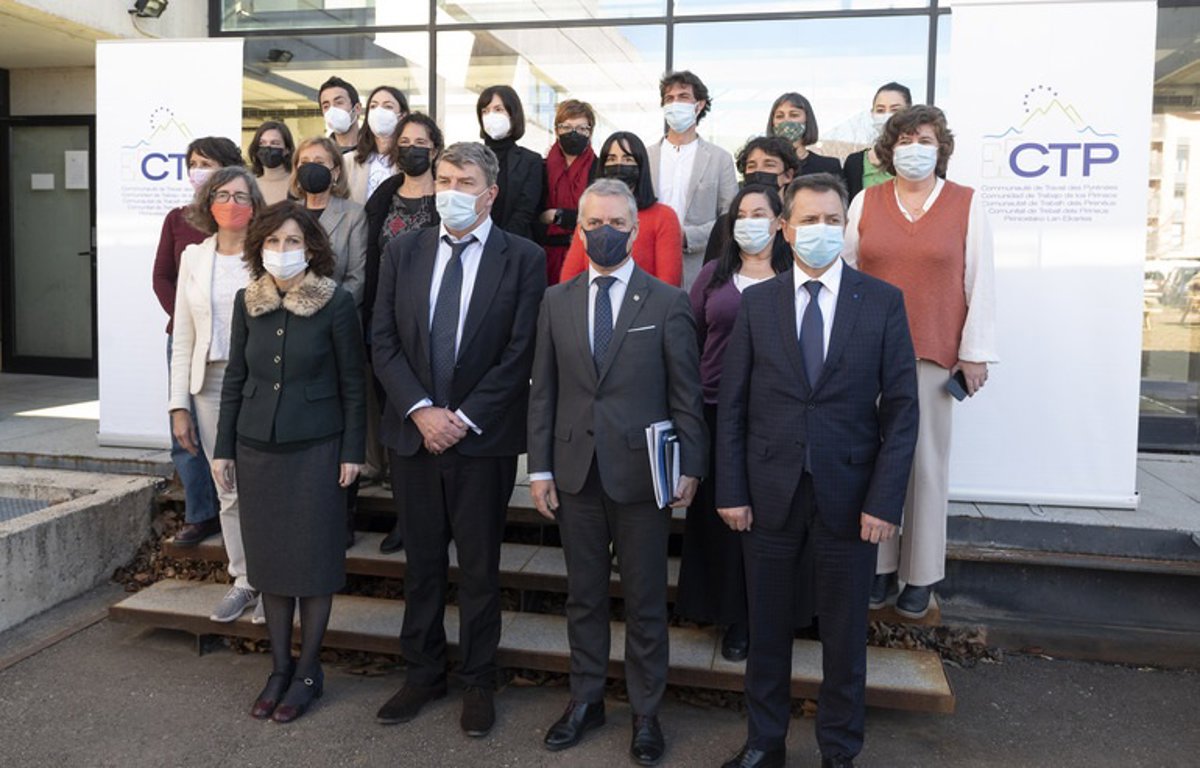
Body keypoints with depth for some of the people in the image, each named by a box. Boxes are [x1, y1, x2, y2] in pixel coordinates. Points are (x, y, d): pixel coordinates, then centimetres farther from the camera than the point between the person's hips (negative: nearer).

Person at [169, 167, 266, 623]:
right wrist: (179, 405, 7)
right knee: (229, 490, 10)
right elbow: (184, 338, 10)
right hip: (211, 384, 4)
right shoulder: (194, 257, 10)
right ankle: (243, 580, 24)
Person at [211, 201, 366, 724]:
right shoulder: (247, 301, 4)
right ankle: (279, 669, 25)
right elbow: (235, 378, 9)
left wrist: (352, 451, -7)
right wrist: (223, 448, 8)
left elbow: (352, 383, -4)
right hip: (257, 448, 4)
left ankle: (307, 673, 19)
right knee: (268, 558, 11)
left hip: (316, 448, -4)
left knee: (313, 558, 4)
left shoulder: (336, 303, -8)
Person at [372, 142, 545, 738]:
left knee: (479, 566, 9)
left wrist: (464, 418, -13)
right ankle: (423, 673, 31)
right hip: (413, 433, 3)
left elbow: (521, 352, -9)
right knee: (421, 562, 14)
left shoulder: (523, 259, -4)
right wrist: (420, 410, -10)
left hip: (483, 438, -3)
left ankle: (478, 682, 26)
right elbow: (383, 340, 3)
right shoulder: (402, 252, 6)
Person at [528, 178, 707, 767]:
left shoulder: (668, 302, -2)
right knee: (583, 595, 15)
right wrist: (540, 467, 2)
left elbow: (686, 394, -2)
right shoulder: (556, 301, 6)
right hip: (575, 471, 3)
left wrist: (690, 467, -7)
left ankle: (645, 712, 25)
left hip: (641, 471, -3)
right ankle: (586, 701, 32)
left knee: (645, 600, 9)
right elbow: (543, 391, 6)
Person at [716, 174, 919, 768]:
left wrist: (884, 500, -8)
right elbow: (731, 404, 2)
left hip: (848, 495, -1)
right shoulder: (756, 302, 3)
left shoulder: (882, 302, -1)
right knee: (768, 626, 13)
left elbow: (900, 407, -3)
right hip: (769, 493, 1)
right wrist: (731, 491, -3)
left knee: (845, 631, 12)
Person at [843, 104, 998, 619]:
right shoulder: (865, 203, 8)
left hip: (934, 355, -1)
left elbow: (980, 283, 2)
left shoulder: (966, 205, 4)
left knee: (927, 462, 3)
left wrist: (975, 353, -2)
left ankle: (922, 574, 16)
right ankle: (879, 565, 18)